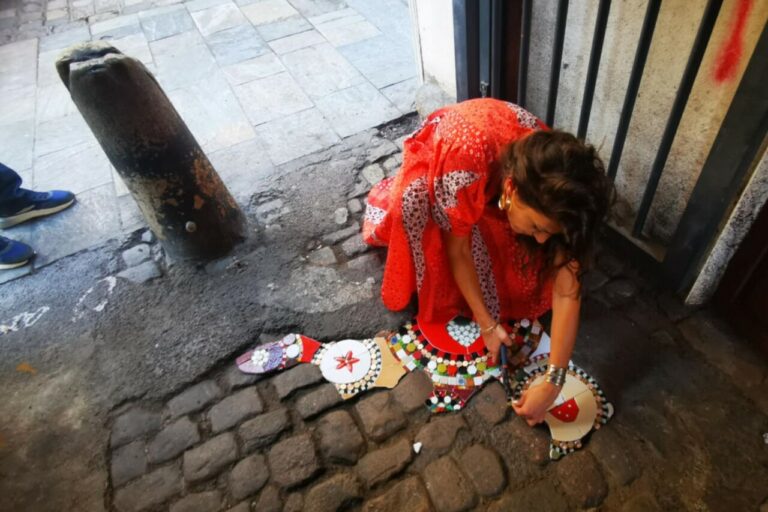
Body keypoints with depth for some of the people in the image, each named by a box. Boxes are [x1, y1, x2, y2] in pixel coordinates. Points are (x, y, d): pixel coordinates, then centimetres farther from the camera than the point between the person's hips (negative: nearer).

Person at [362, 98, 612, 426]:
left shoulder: (552, 190, -36)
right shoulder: (462, 165, -48)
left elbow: (567, 289, -32)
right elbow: (457, 250, -30)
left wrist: (553, 381, -33)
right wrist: (486, 323, -25)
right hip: (439, 152, 0)